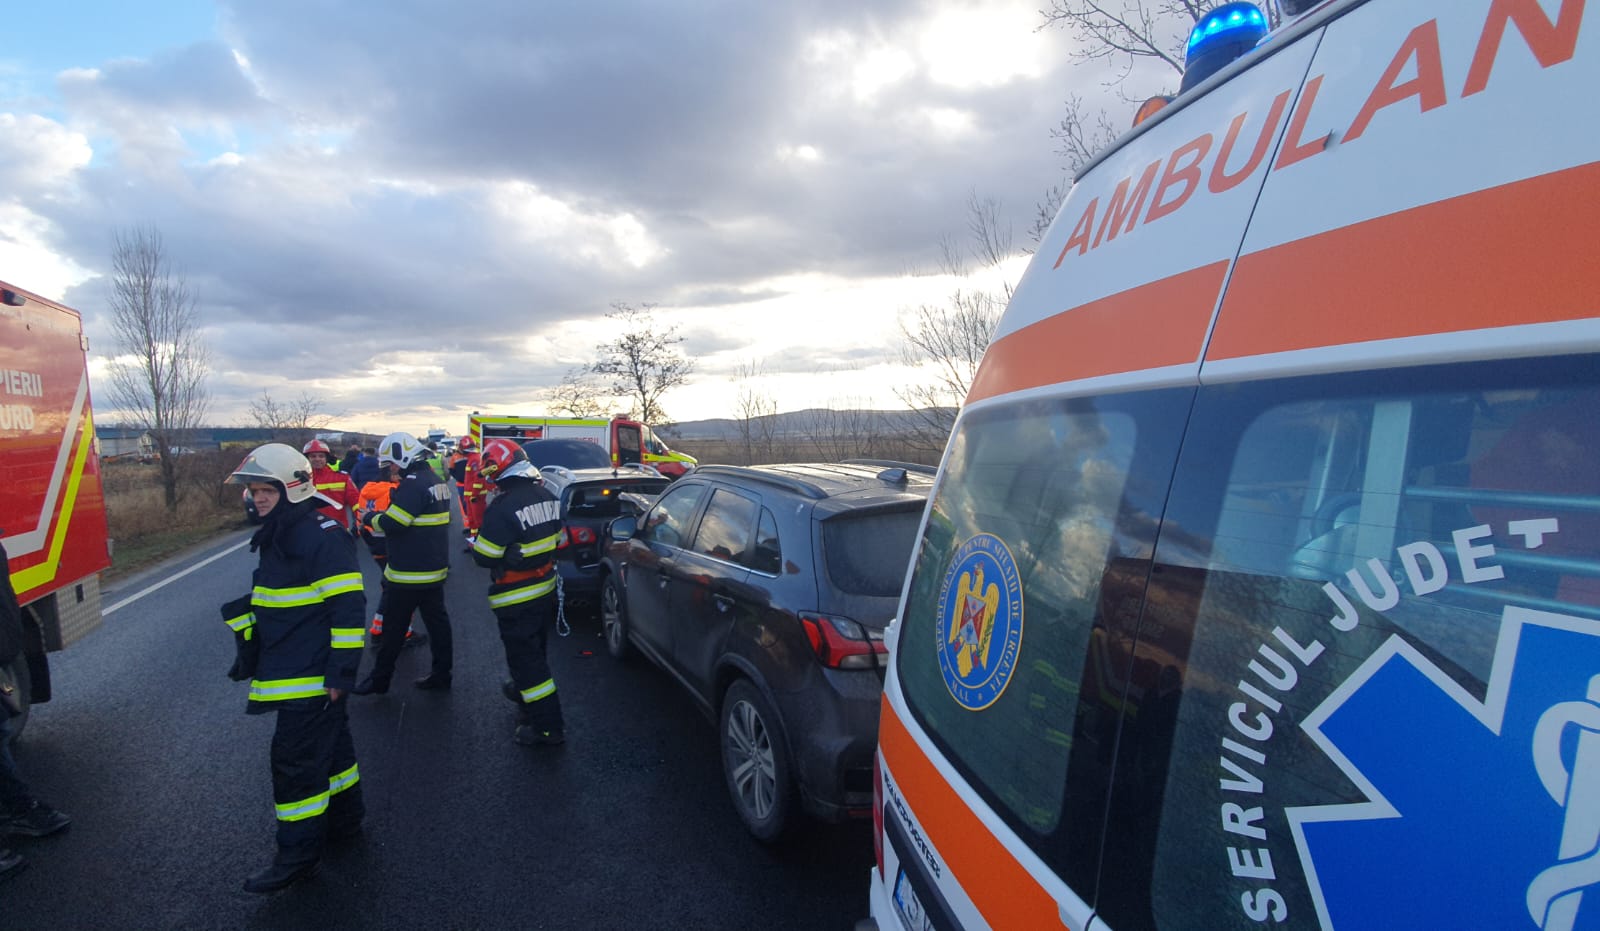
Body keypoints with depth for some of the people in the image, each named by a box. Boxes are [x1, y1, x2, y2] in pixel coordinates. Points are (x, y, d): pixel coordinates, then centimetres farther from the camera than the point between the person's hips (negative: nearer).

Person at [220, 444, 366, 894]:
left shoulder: (323, 537, -20)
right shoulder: (276, 539, 13)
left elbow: (347, 608, -22)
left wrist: (341, 671, -22)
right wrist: (252, 657, 27)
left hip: (314, 679, -10)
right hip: (289, 676, 10)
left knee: (297, 762, -2)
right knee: (330, 746, 20)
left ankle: (298, 854, 11)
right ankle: (344, 819, 35)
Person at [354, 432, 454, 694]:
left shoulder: (413, 484, -20)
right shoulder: (436, 480, 9)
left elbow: (392, 524, -22)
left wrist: (371, 519, -4)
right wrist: (385, 512, 10)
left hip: (410, 573, -9)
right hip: (435, 568, 9)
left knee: (394, 627, 4)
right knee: (437, 620, 12)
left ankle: (379, 679, 16)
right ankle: (441, 673, 18)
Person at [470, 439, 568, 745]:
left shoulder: (503, 507, -25)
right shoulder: (547, 497, -1)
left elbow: (484, 557, -18)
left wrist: (475, 543, 3)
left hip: (516, 600, -8)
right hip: (546, 590, 8)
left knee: (526, 658, 1)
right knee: (534, 649, 27)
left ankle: (548, 726, 6)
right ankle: (524, 690, 51)